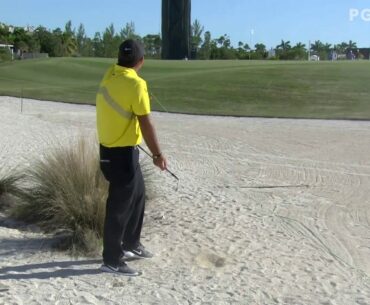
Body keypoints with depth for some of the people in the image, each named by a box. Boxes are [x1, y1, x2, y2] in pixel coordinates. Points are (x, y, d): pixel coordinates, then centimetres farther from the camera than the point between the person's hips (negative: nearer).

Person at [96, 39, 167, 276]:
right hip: (122, 154, -9)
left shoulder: (109, 76, 3)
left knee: (138, 194, 22)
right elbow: (146, 124, -18)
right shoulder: (136, 84, -20)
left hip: (111, 150, 9)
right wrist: (158, 154, -11)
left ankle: (131, 245, 35)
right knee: (120, 206, 2)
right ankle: (112, 260, 14)